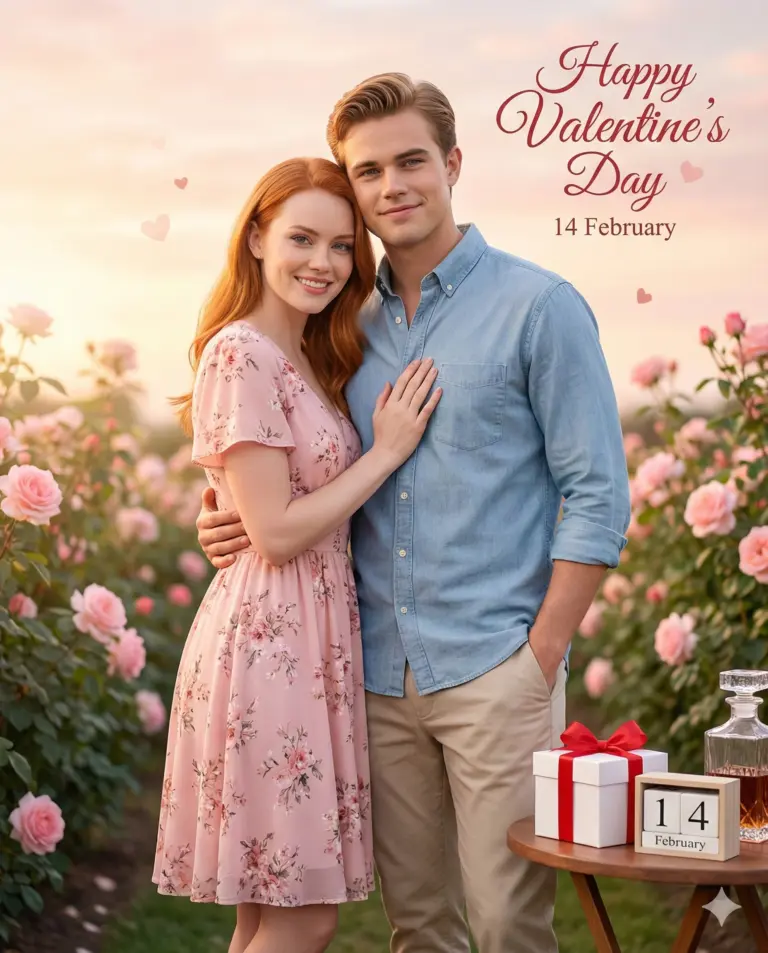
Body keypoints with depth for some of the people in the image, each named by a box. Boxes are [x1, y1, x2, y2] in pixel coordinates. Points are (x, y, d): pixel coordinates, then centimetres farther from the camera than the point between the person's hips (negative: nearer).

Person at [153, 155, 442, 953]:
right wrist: (387, 451, -11)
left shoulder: (307, 357, 15)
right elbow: (276, 535, -16)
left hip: (313, 639, 9)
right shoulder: (241, 355, -13)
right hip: (269, 640, -9)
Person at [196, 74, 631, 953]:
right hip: (381, 675, 5)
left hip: (494, 672, -5)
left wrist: (541, 658, -11)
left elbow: (597, 494, -7)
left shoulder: (539, 307, -4)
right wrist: (237, 523, 0)